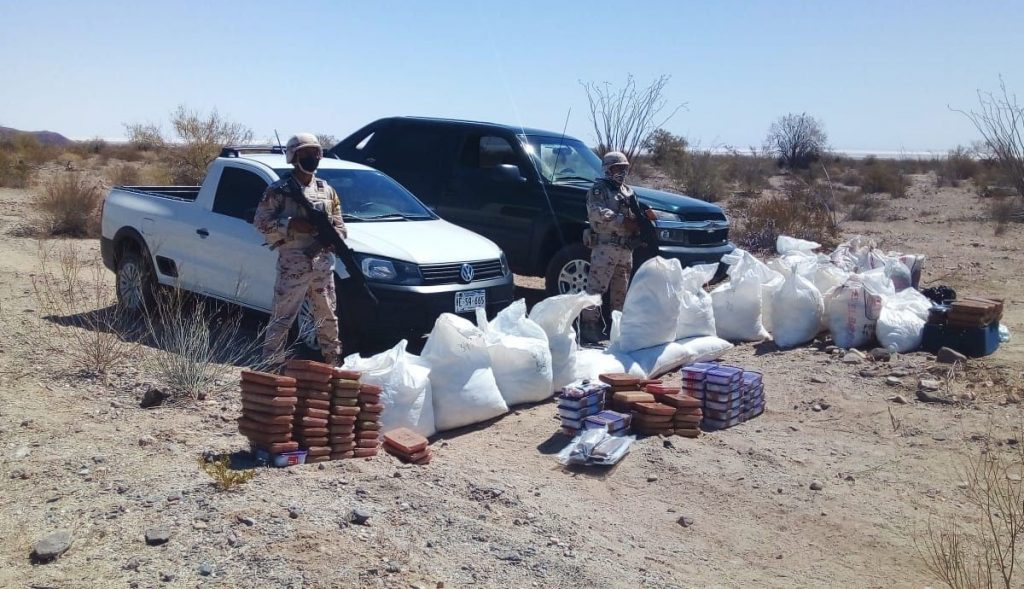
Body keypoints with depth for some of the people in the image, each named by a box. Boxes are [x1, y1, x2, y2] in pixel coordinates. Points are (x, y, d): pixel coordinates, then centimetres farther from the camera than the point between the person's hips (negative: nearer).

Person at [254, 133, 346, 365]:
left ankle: (332, 359, 29)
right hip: (292, 265, -5)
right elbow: (261, 222, -6)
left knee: (328, 316, 15)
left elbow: (340, 226, 13)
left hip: (323, 265, 5)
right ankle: (272, 363, 3)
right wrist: (291, 224, -17)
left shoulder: (327, 190, 13)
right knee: (282, 317, -3)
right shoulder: (279, 190, -2)